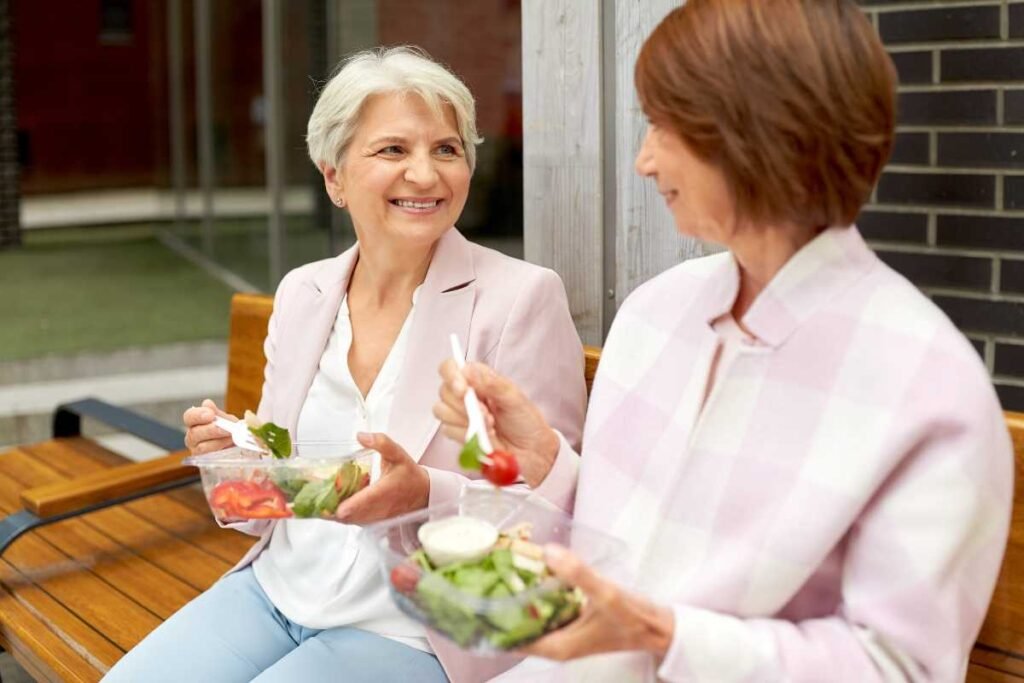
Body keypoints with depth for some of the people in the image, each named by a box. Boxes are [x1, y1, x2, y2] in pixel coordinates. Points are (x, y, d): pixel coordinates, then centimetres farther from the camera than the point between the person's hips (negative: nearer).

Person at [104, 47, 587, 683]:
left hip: (415, 631, -5)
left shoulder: (522, 296, -11)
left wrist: (426, 493, -29)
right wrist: (230, 456, -9)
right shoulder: (300, 294, 5)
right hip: (276, 590, 6)